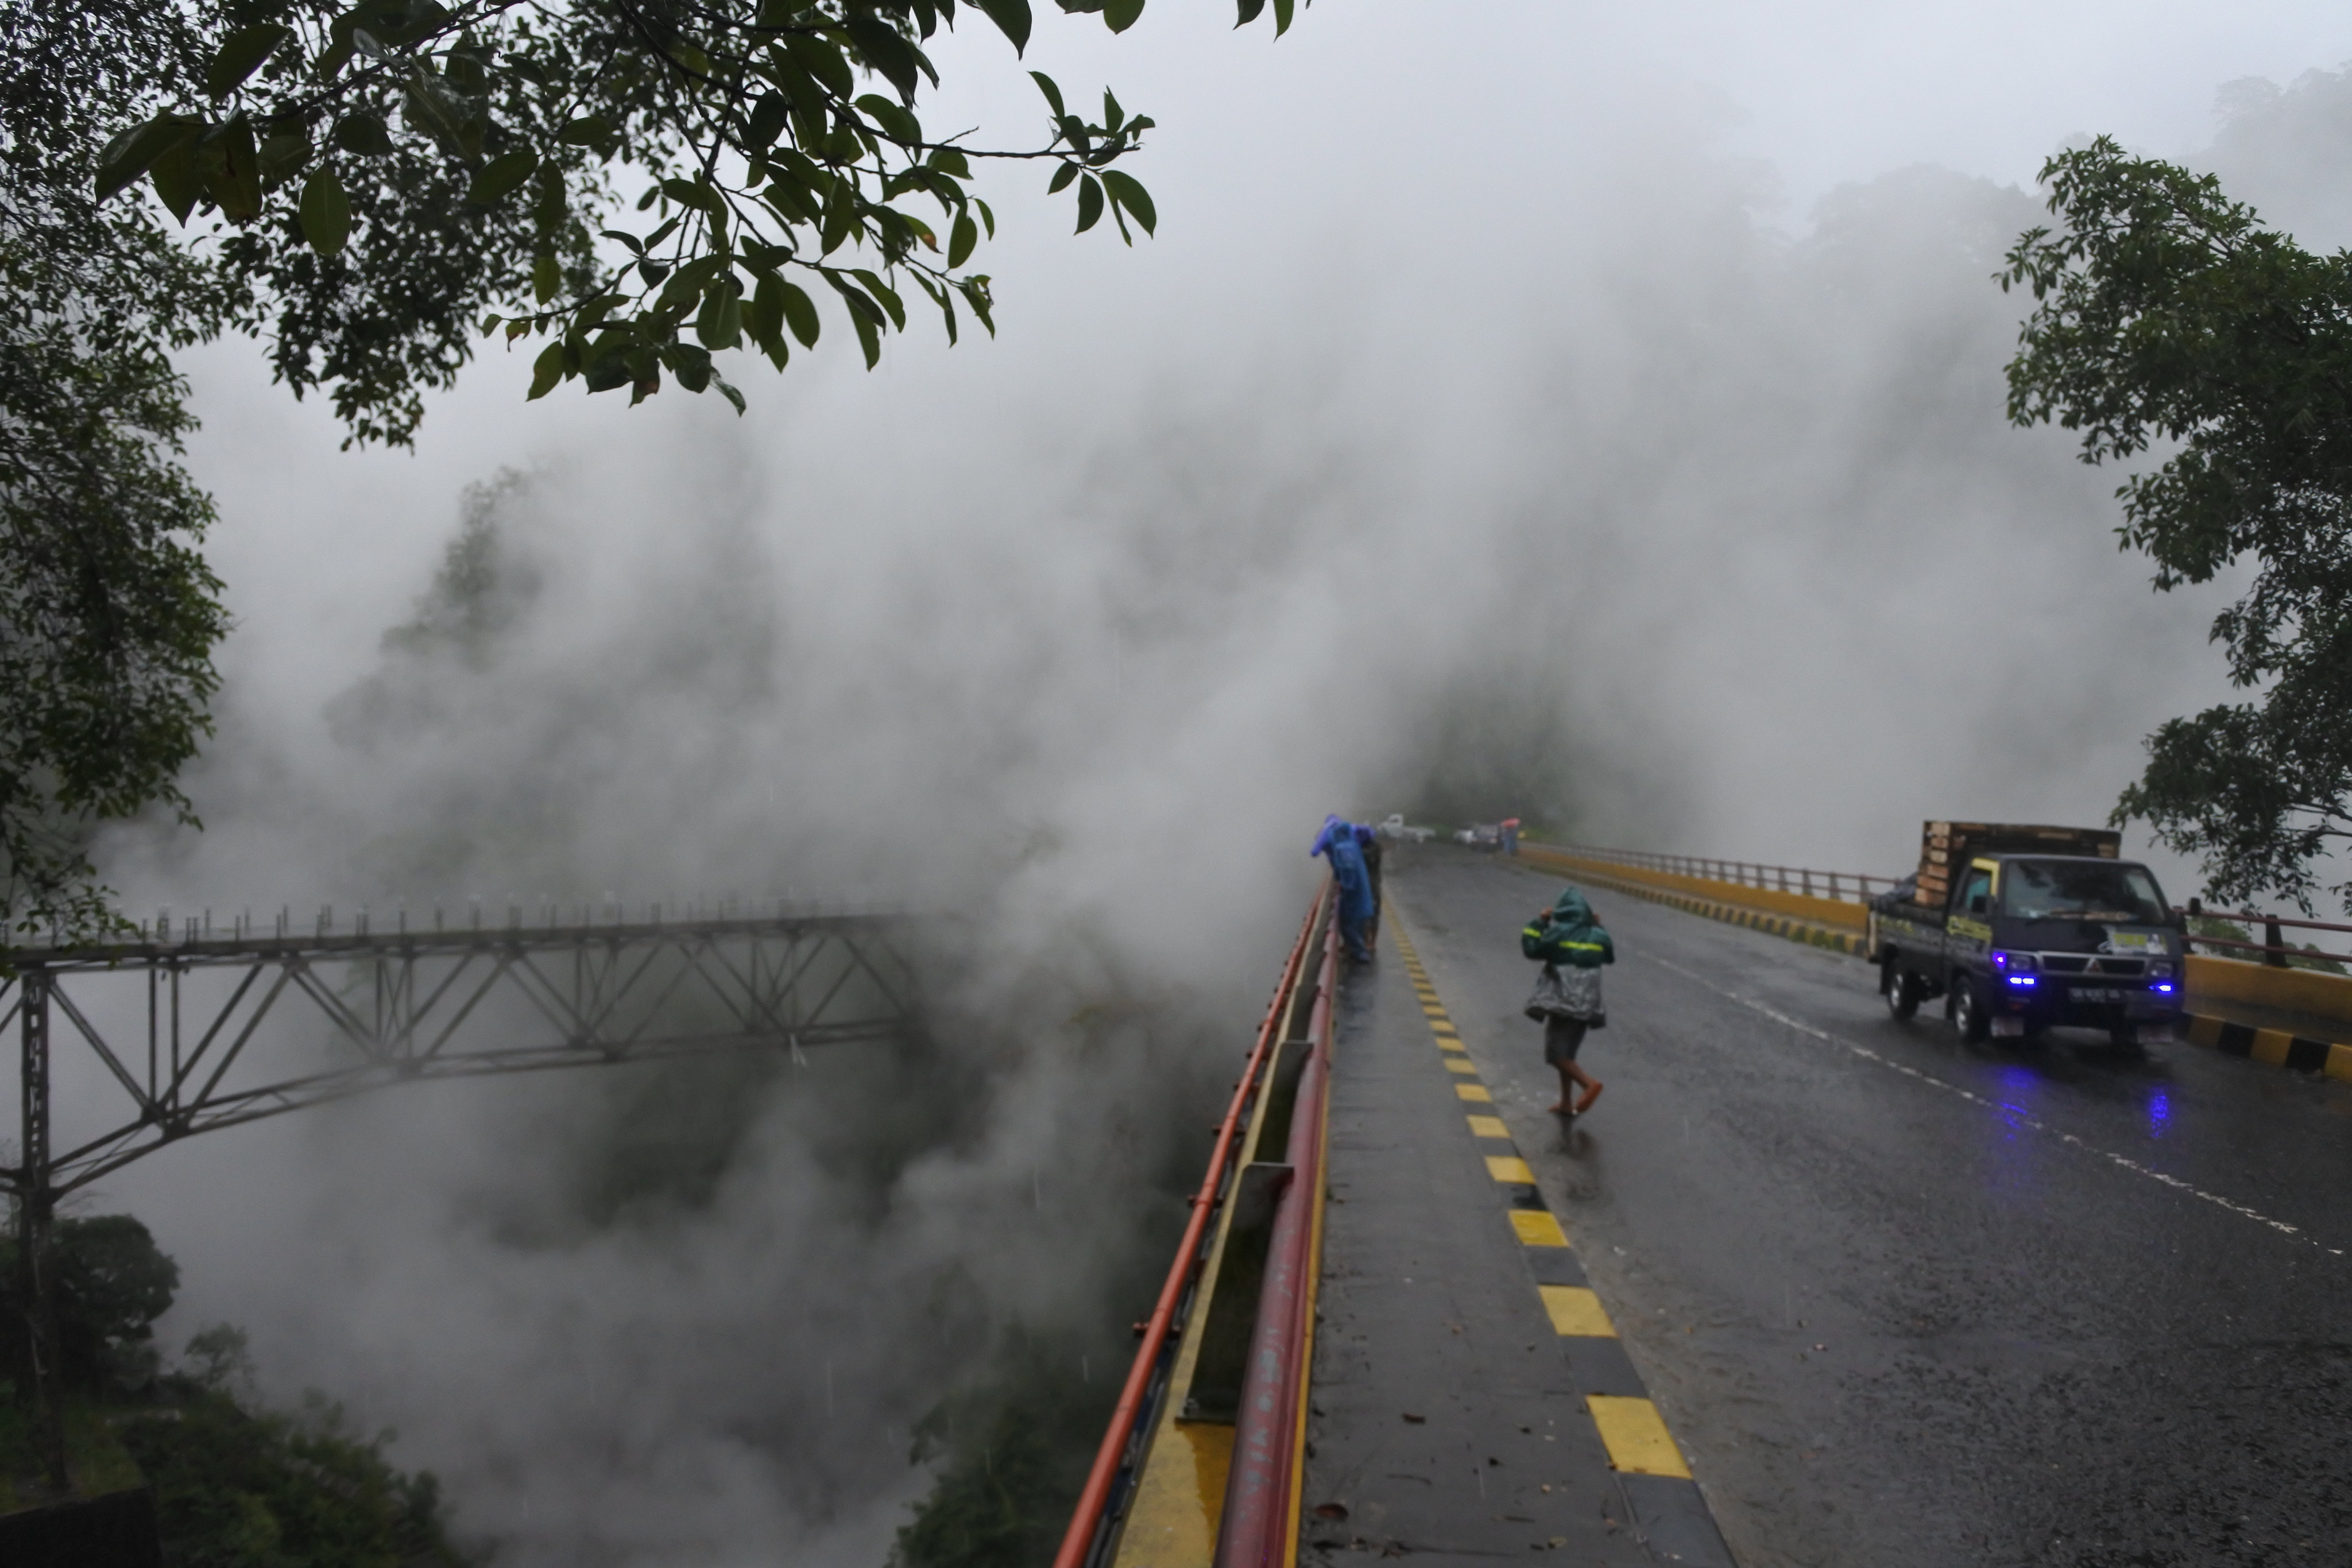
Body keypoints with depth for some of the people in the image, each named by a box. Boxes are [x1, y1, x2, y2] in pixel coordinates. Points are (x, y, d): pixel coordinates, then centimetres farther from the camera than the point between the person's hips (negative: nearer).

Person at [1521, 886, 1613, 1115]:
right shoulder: (1597, 936, 5)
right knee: (1567, 1052, 16)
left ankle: (1590, 1083, -25)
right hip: (1587, 1004, 6)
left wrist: (1539, 921, 2)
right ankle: (1566, 1104, 18)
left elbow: (1530, 948, -5)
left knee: (1556, 1053, -4)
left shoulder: (1558, 932, -9)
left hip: (1562, 1001, -6)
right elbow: (1611, 956, 23)